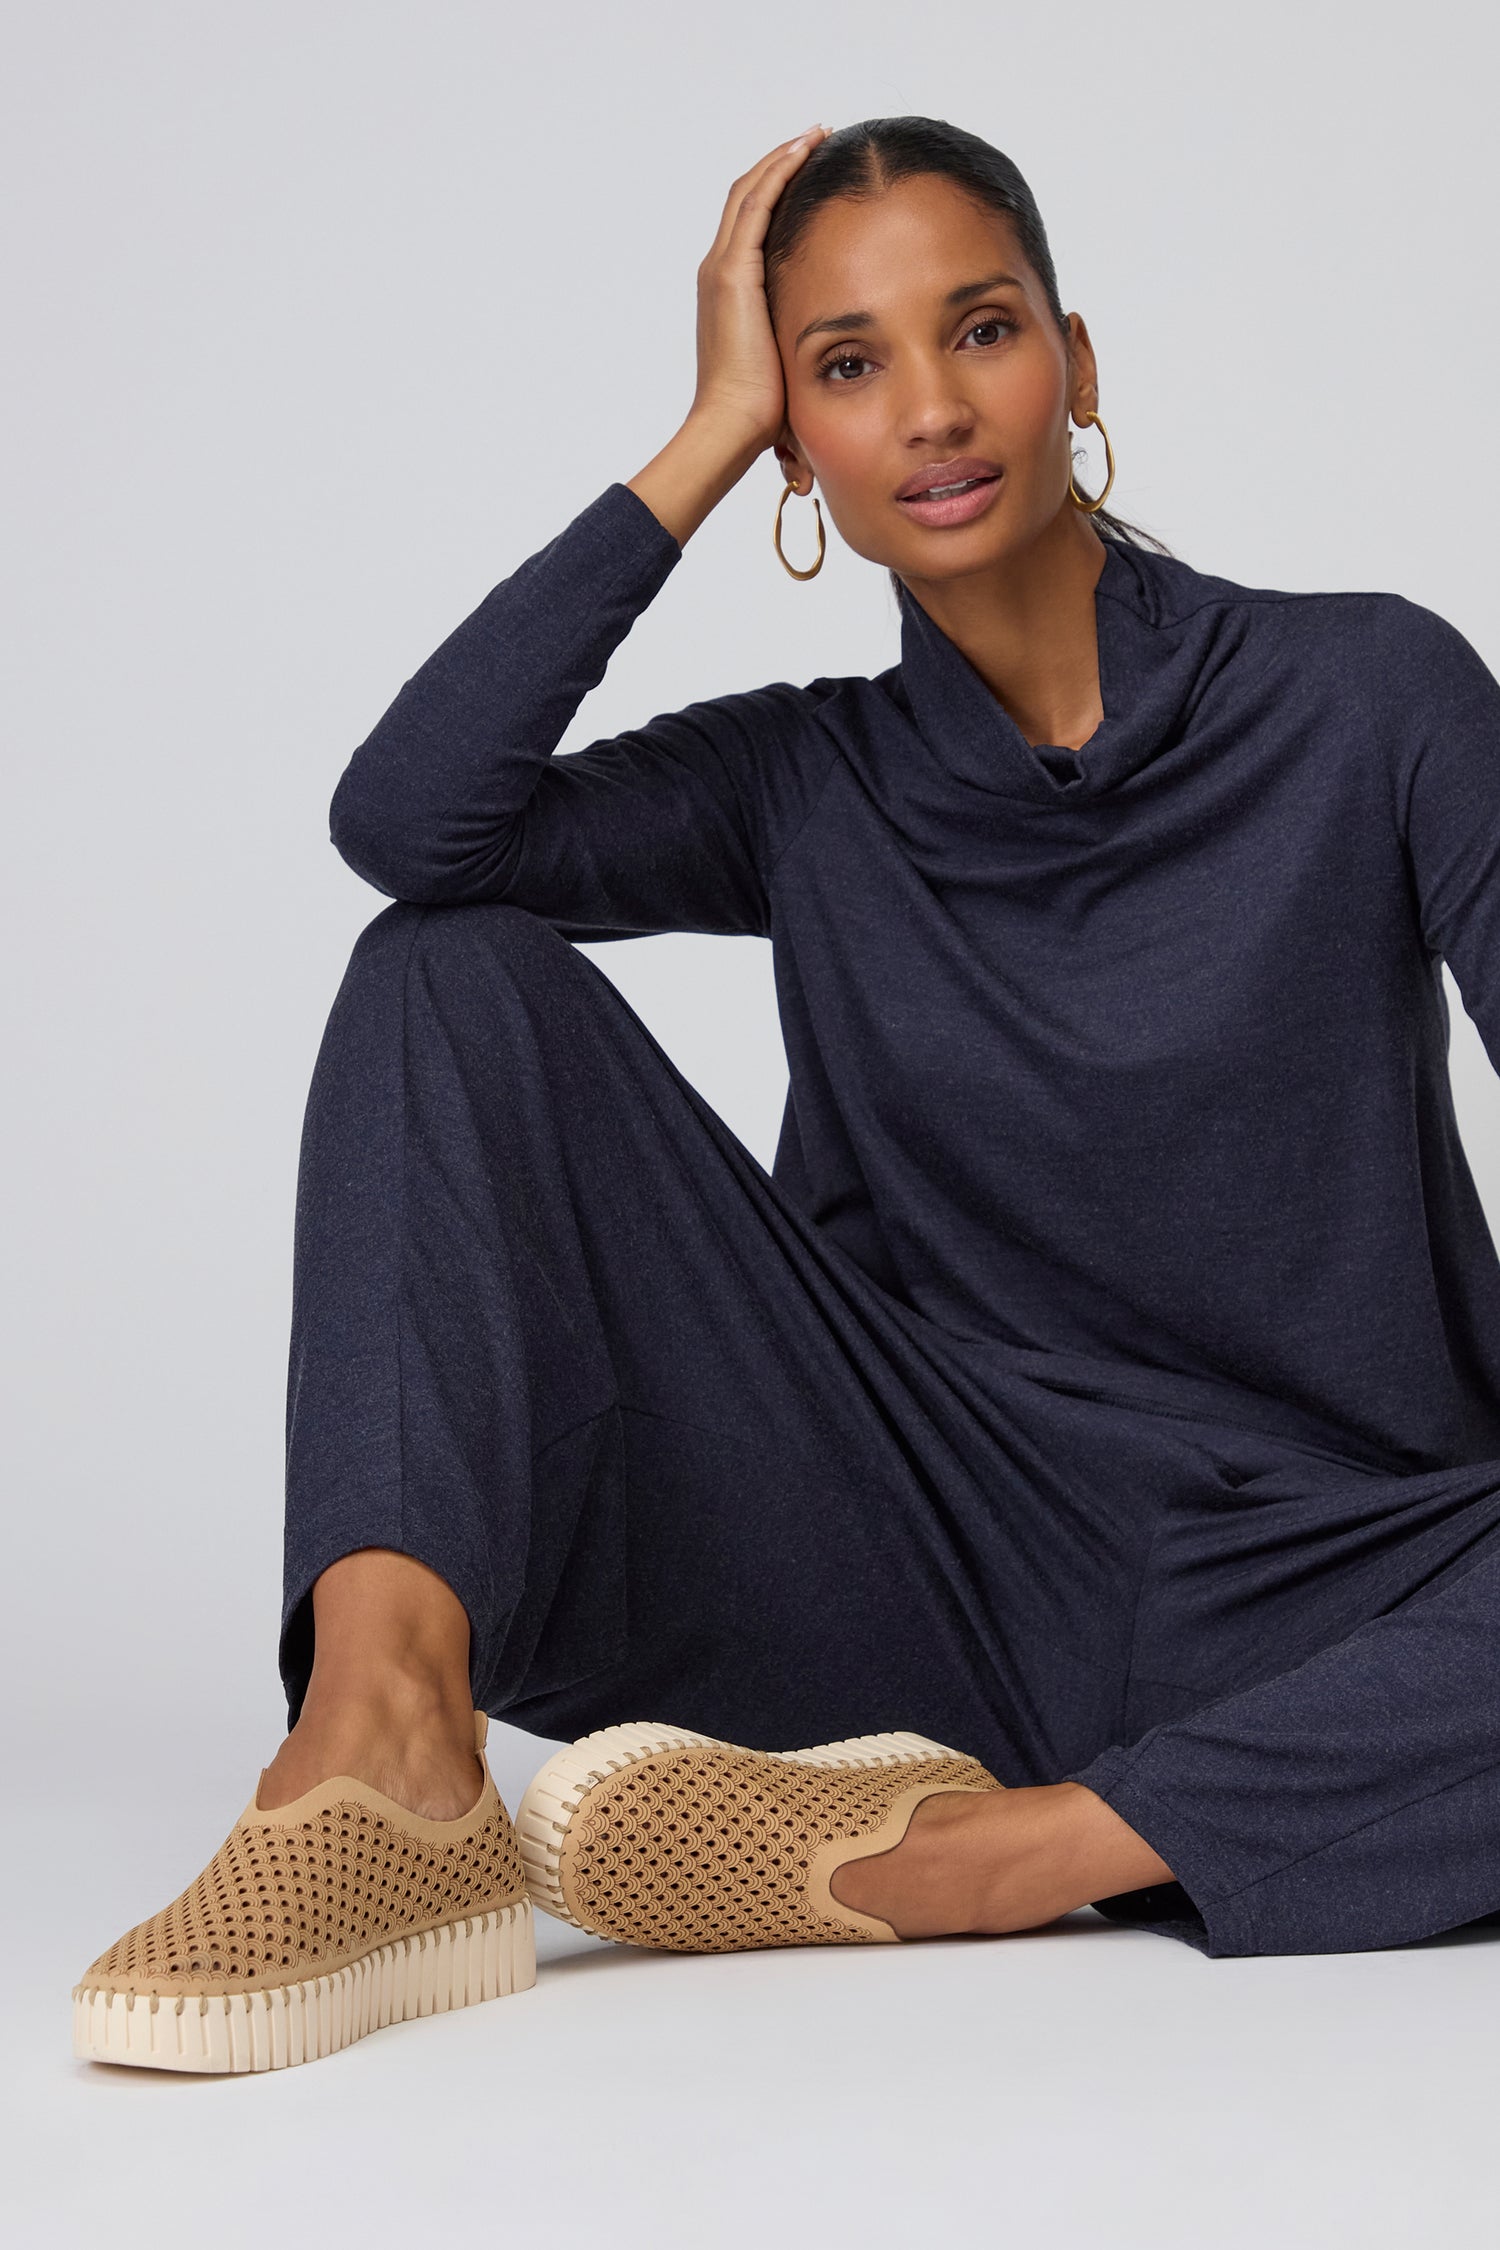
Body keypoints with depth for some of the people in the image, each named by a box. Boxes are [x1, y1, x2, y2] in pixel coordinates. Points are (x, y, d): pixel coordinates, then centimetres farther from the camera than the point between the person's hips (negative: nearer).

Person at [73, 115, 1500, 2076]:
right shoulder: (813, 786, 9)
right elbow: (407, 821, -10)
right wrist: (708, 435, -5)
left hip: (1314, 1612, -1)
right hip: (933, 1578, 2)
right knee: (456, 976, -11)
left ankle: (956, 1858, -31)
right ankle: (389, 1755, -30)